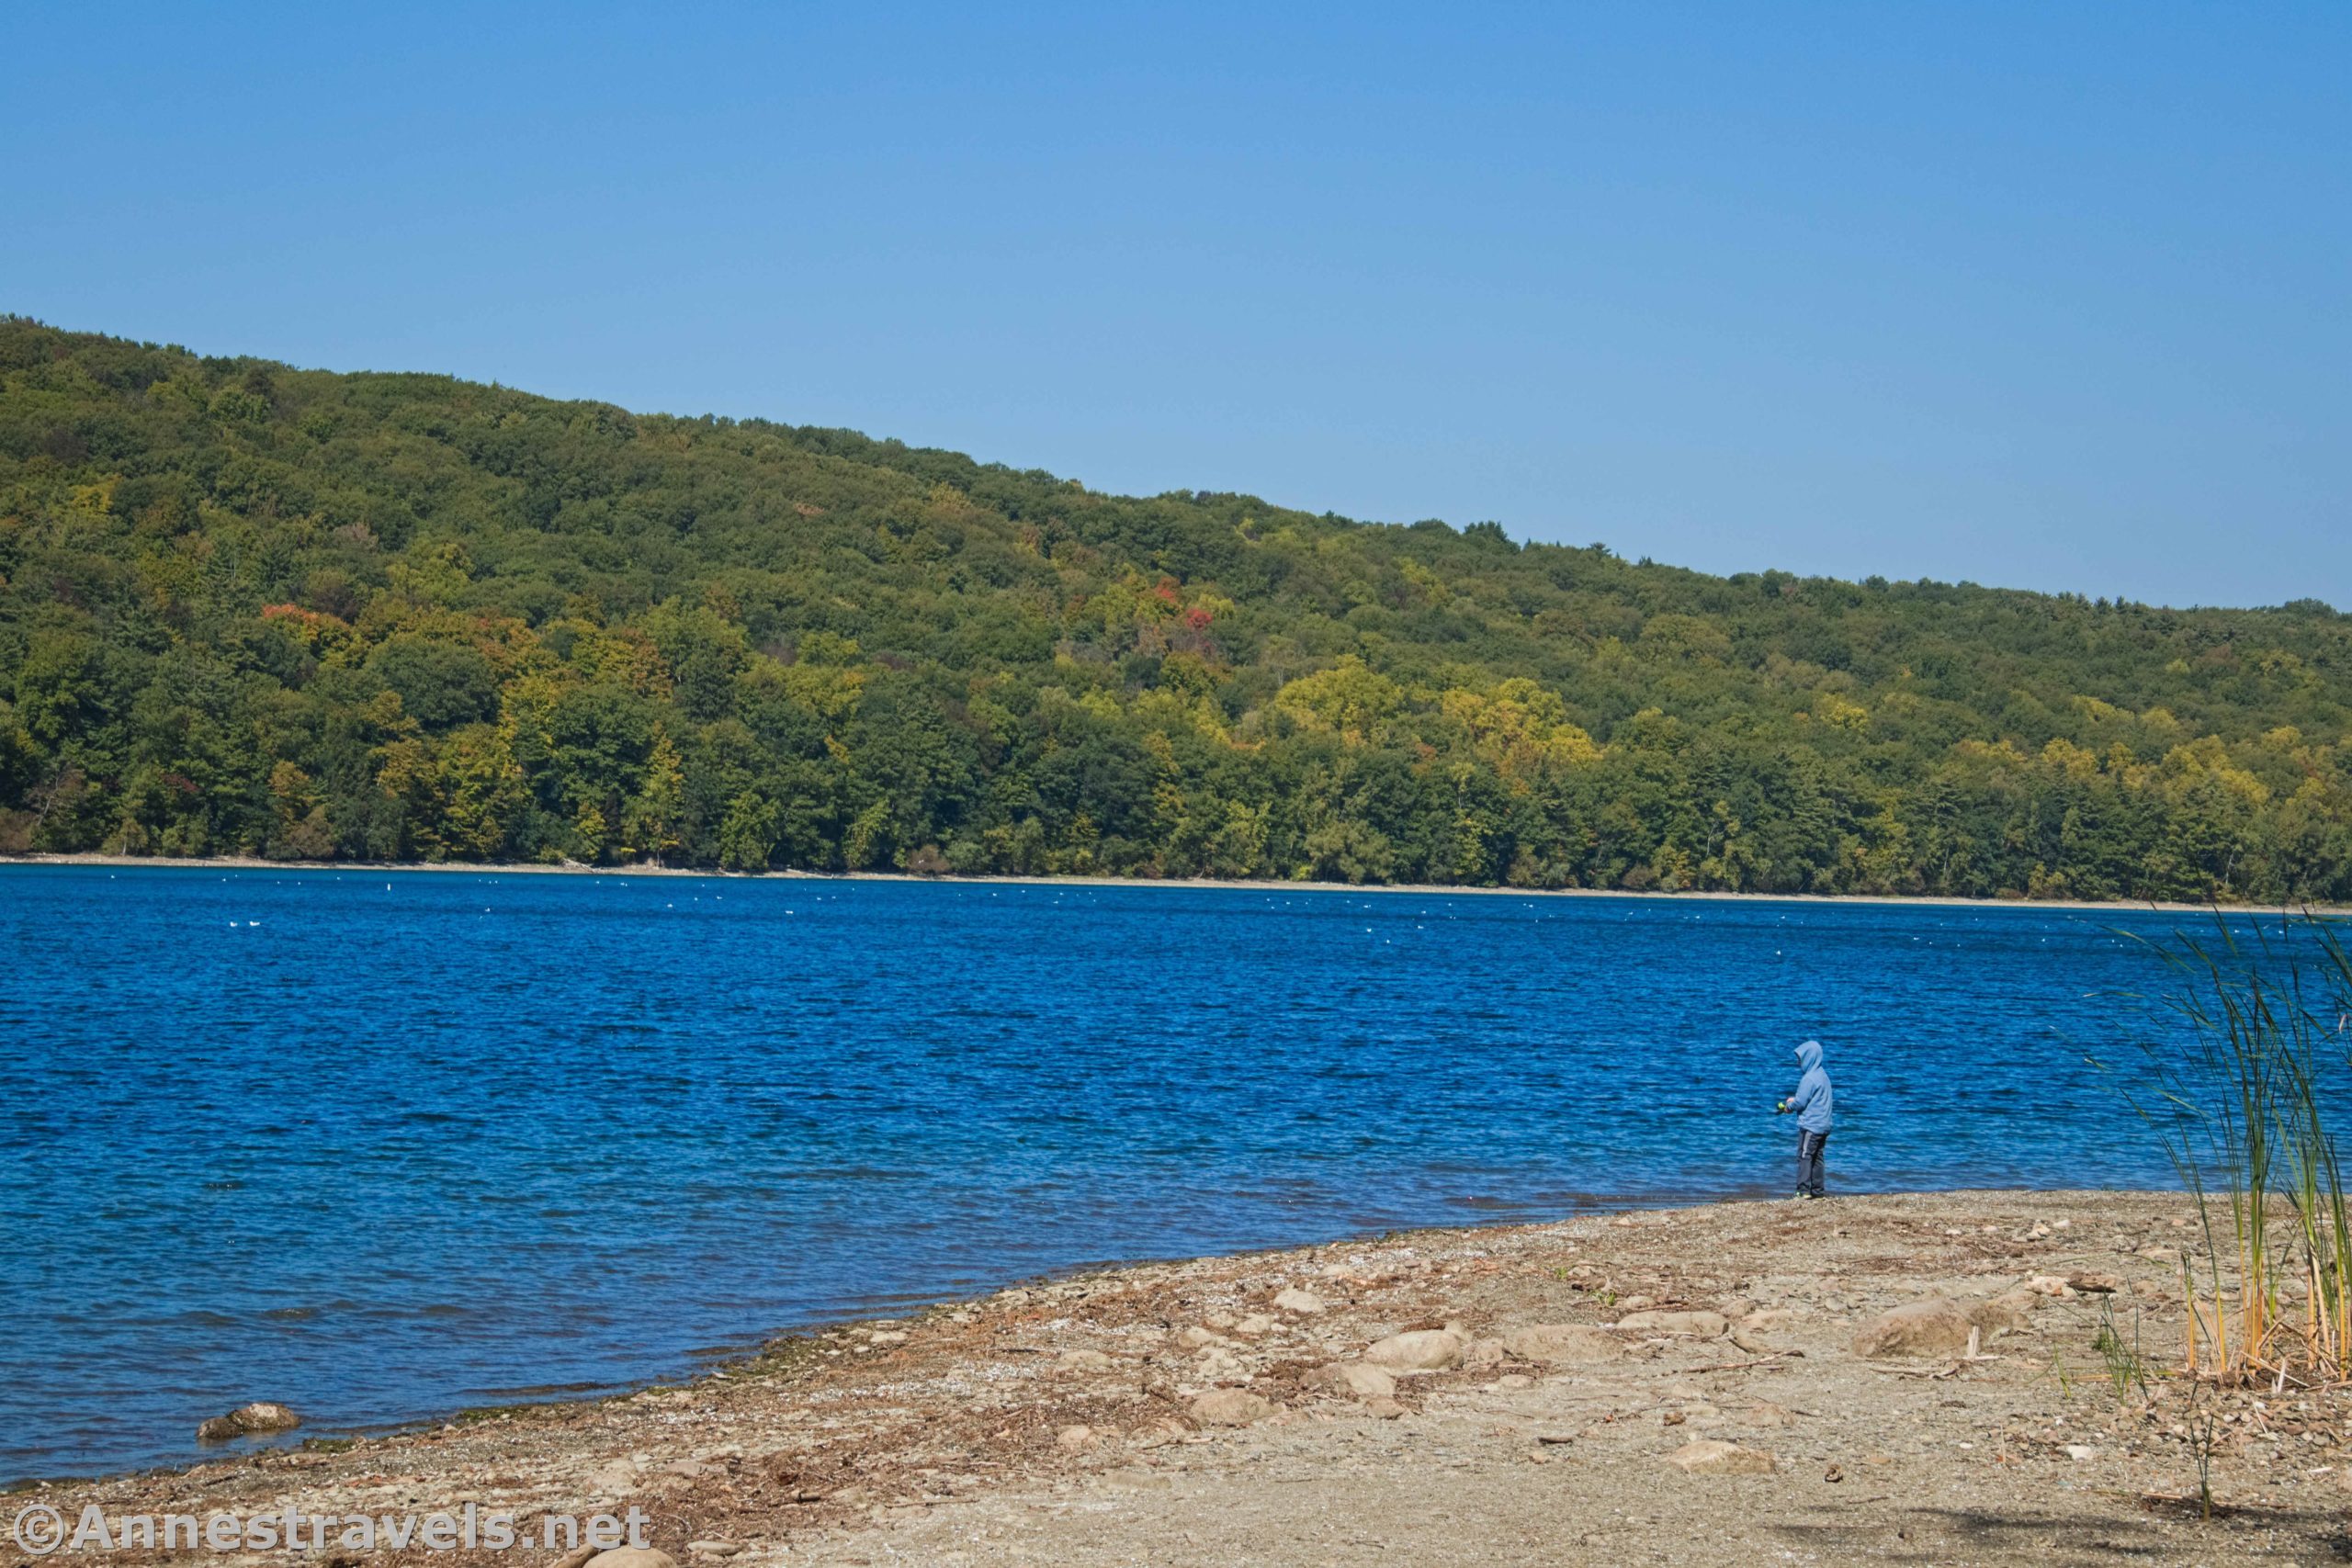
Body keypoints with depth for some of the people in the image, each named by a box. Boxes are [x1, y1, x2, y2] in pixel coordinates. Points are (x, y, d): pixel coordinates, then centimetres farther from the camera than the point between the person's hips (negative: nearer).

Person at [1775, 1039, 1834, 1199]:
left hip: (1810, 1125, -9)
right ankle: (1817, 1190, 14)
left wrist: (1789, 1106, 3)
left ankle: (1804, 1190, -12)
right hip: (1823, 1125, 9)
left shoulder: (1809, 1079, -17)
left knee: (1804, 1157, -7)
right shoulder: (1823, 1076, 12)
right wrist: (1794, 1100, 13)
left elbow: (1800, 1103, -17)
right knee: (1817, 1158, 12)